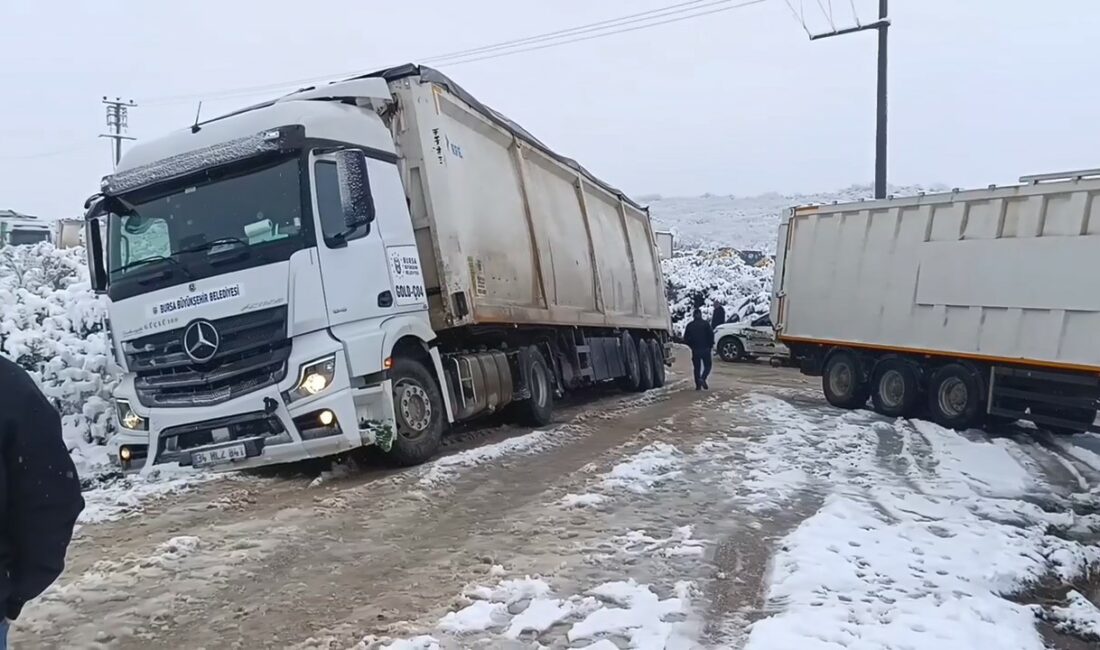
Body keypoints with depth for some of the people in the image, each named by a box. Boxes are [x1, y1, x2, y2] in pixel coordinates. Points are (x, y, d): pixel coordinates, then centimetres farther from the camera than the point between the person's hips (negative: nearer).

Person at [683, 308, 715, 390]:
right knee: (707, 366, 8)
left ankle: (698, 385, 5)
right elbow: (711, 335, -8)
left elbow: (686, 339, 4)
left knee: (697, 367, 10)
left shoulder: (689, 325, 4)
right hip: (705, 349, -2)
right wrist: (710, 345, 6)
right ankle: (702, 378, -17)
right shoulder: (705, 324, -4)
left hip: (695, 350, 2)